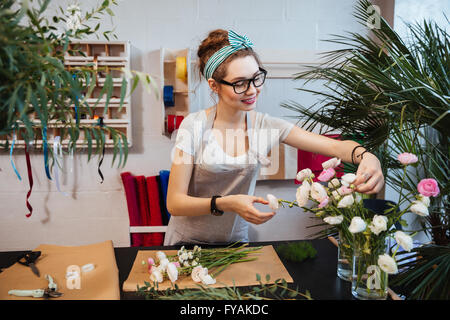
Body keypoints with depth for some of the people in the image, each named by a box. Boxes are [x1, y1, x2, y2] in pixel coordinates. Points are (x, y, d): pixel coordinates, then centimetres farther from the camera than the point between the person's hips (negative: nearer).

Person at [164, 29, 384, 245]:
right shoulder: (195, 126, -15)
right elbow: (174, 203, -16)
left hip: (235, 241, 4)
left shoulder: (266, 126, -6)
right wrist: (226, 204, -31)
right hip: (188, 242, -3)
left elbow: (336, 146, -9)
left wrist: (366, 157, -31)